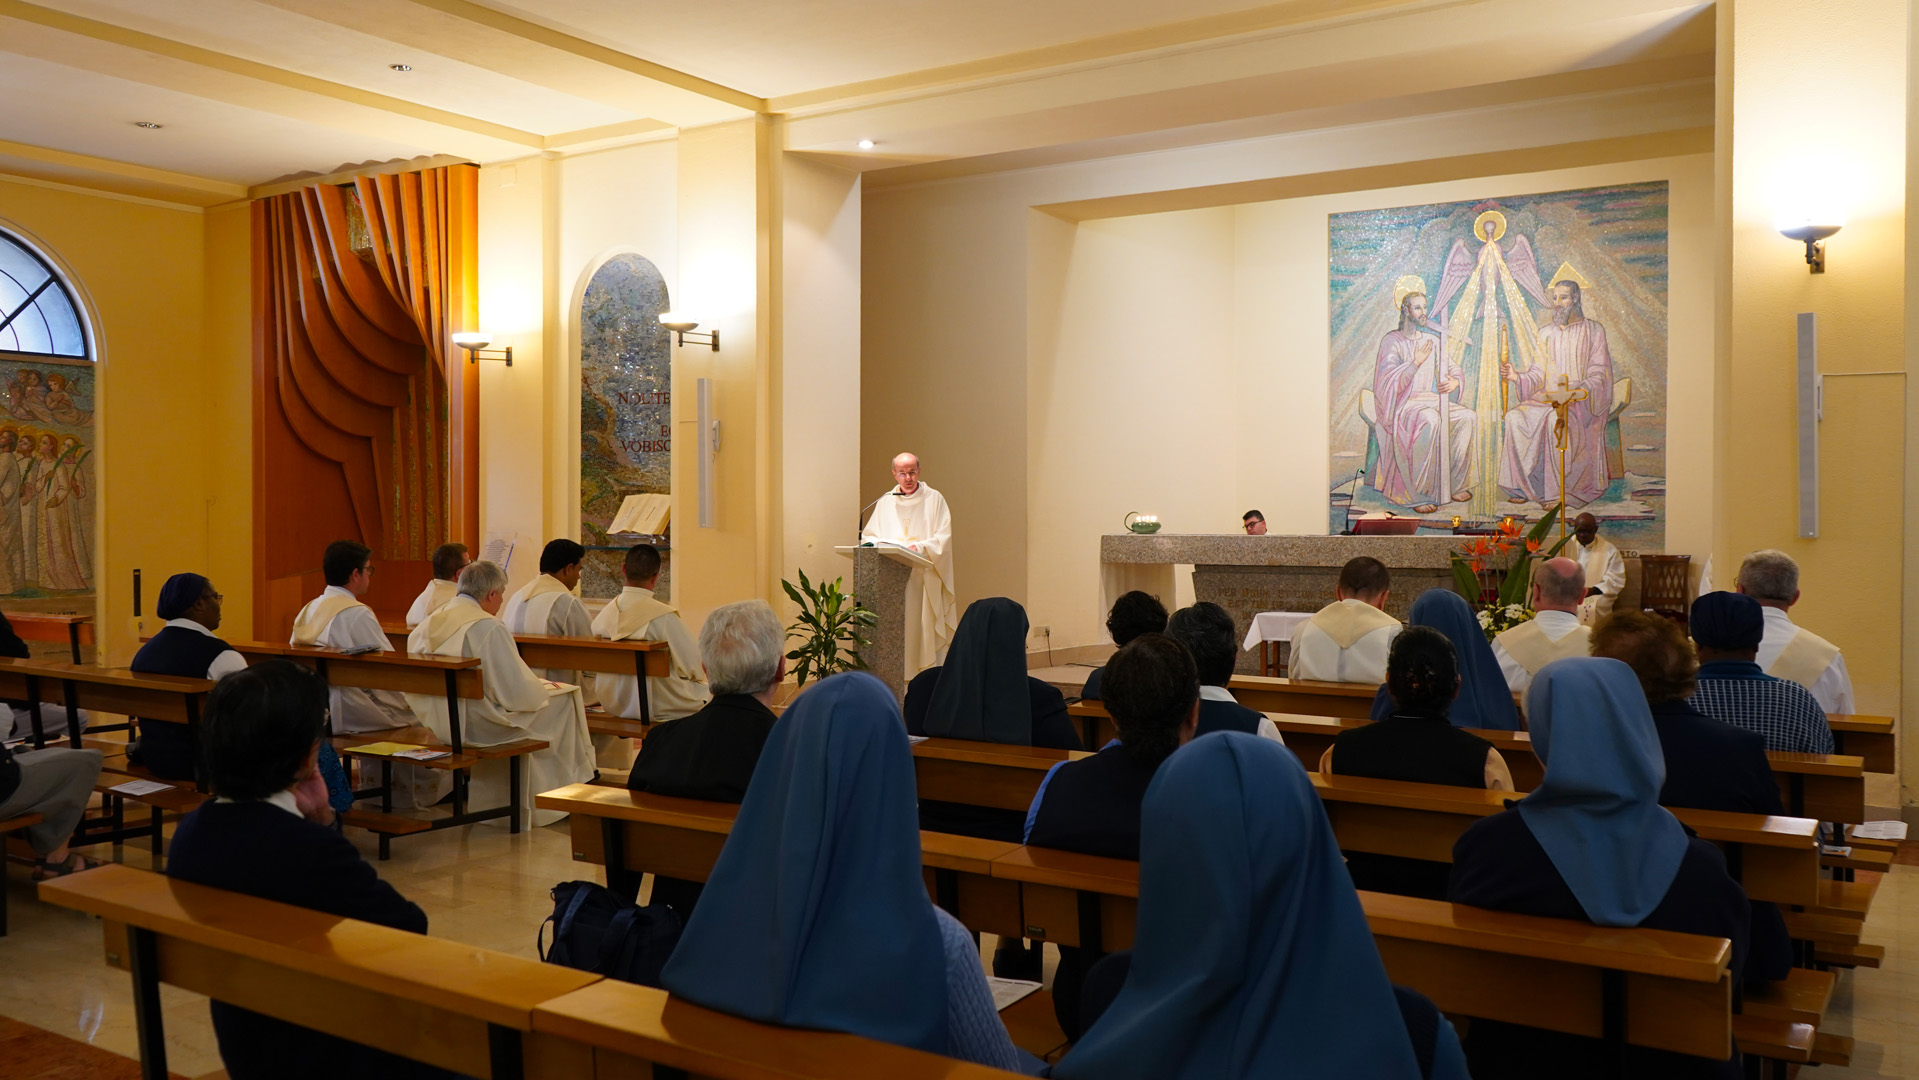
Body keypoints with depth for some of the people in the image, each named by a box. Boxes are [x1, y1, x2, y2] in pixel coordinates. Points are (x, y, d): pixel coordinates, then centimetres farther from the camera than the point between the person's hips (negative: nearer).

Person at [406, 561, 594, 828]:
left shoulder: (428, 623, 2)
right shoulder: (489, 627, -21)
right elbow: (519, 693, -22)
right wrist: (542, 688, 2)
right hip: (475, 725, -8)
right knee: (562, 702, 10)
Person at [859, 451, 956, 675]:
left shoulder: (934, 499, 6)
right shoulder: (886, 502, 15)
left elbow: (944, 537, -1)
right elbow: (868, 536, 16)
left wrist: (920, 547, -18)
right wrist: (878, 544, -7)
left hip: (925, 578, -2)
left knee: (926, 628, -8)